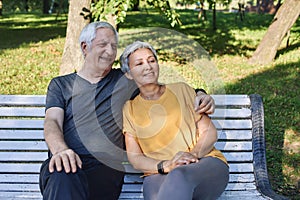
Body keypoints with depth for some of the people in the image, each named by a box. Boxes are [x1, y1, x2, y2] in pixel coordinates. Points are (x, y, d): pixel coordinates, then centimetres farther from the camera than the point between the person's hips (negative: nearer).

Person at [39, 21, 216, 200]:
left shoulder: (126, 80, 24)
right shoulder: (61, 84, 21)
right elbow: (52, 122, 5)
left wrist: (199, 96, 7)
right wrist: (60, 149, -20)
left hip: (105, 166, 1)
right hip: (65, 164, 0)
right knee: (62, 180, -41)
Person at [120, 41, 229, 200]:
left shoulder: (181, 90, 14)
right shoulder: (129, 108, 14)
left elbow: (210, 132, 9)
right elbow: (134, 157, 6)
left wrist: (193, 154, -13)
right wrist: (165, 166, -14)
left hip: (205, 162, 1)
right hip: (159, 175, 0)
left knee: (179, 176, -37)